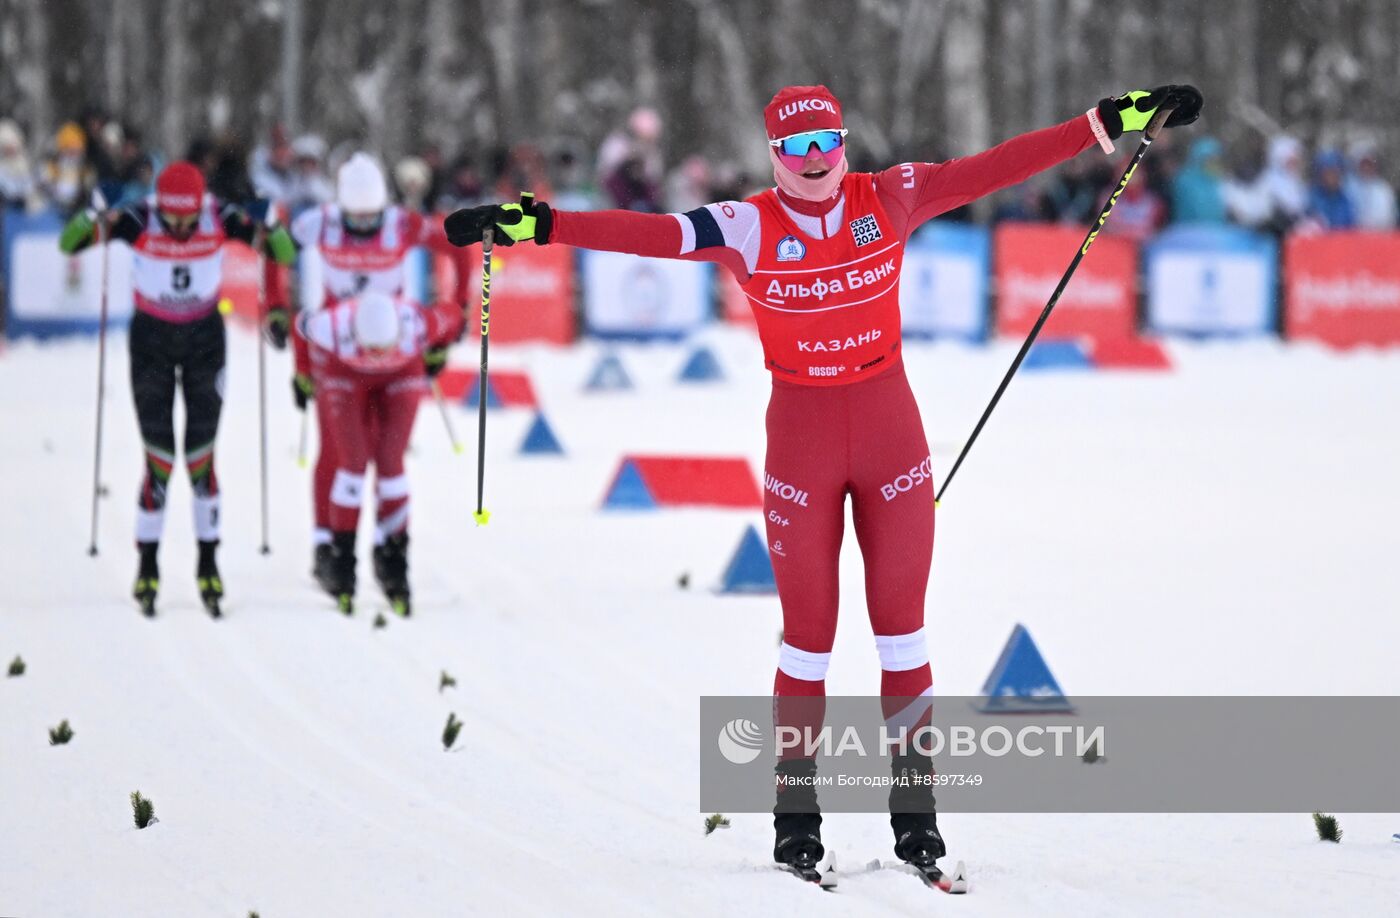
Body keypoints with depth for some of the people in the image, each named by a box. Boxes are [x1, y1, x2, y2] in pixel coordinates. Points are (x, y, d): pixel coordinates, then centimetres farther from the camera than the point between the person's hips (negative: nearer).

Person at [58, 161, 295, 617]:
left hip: (205, 340, 1)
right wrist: (93, 222, -41)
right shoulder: (139, 221, -19)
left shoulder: (221, 219, -15)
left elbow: (285, 254, -12)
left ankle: (208, 562, 9)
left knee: (200, 456, -1)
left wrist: (269, 229, -33)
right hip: (150, 340, -1)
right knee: (159, 458, -4)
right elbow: (69, 242, -20)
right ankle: (148, 565, 6)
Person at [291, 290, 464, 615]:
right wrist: (303, 375, 3)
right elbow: (302, 325, -16)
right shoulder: (333, 329, -40)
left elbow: (454, 316, -17)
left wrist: (436, 355, 6)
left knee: (390, 463, -8)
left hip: (402, 376, 1)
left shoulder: (419, 326, -40)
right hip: (343, 373, -1)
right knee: (354, 463, -11)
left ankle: (392, 559, 5)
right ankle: (341, 559, 1)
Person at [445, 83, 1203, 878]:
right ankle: (797, 810, 13)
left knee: (901, 618, 5)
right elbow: (649, 234, -18)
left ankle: (914, 805, 13)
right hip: (801, 439, -1)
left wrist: (1110, 124, -9)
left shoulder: (888, 201, -4)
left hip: (891, 429, 1)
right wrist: (538, 223, -30)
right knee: (809, 632, 4)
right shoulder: (750, 227, -9)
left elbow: (993, 169, -6)